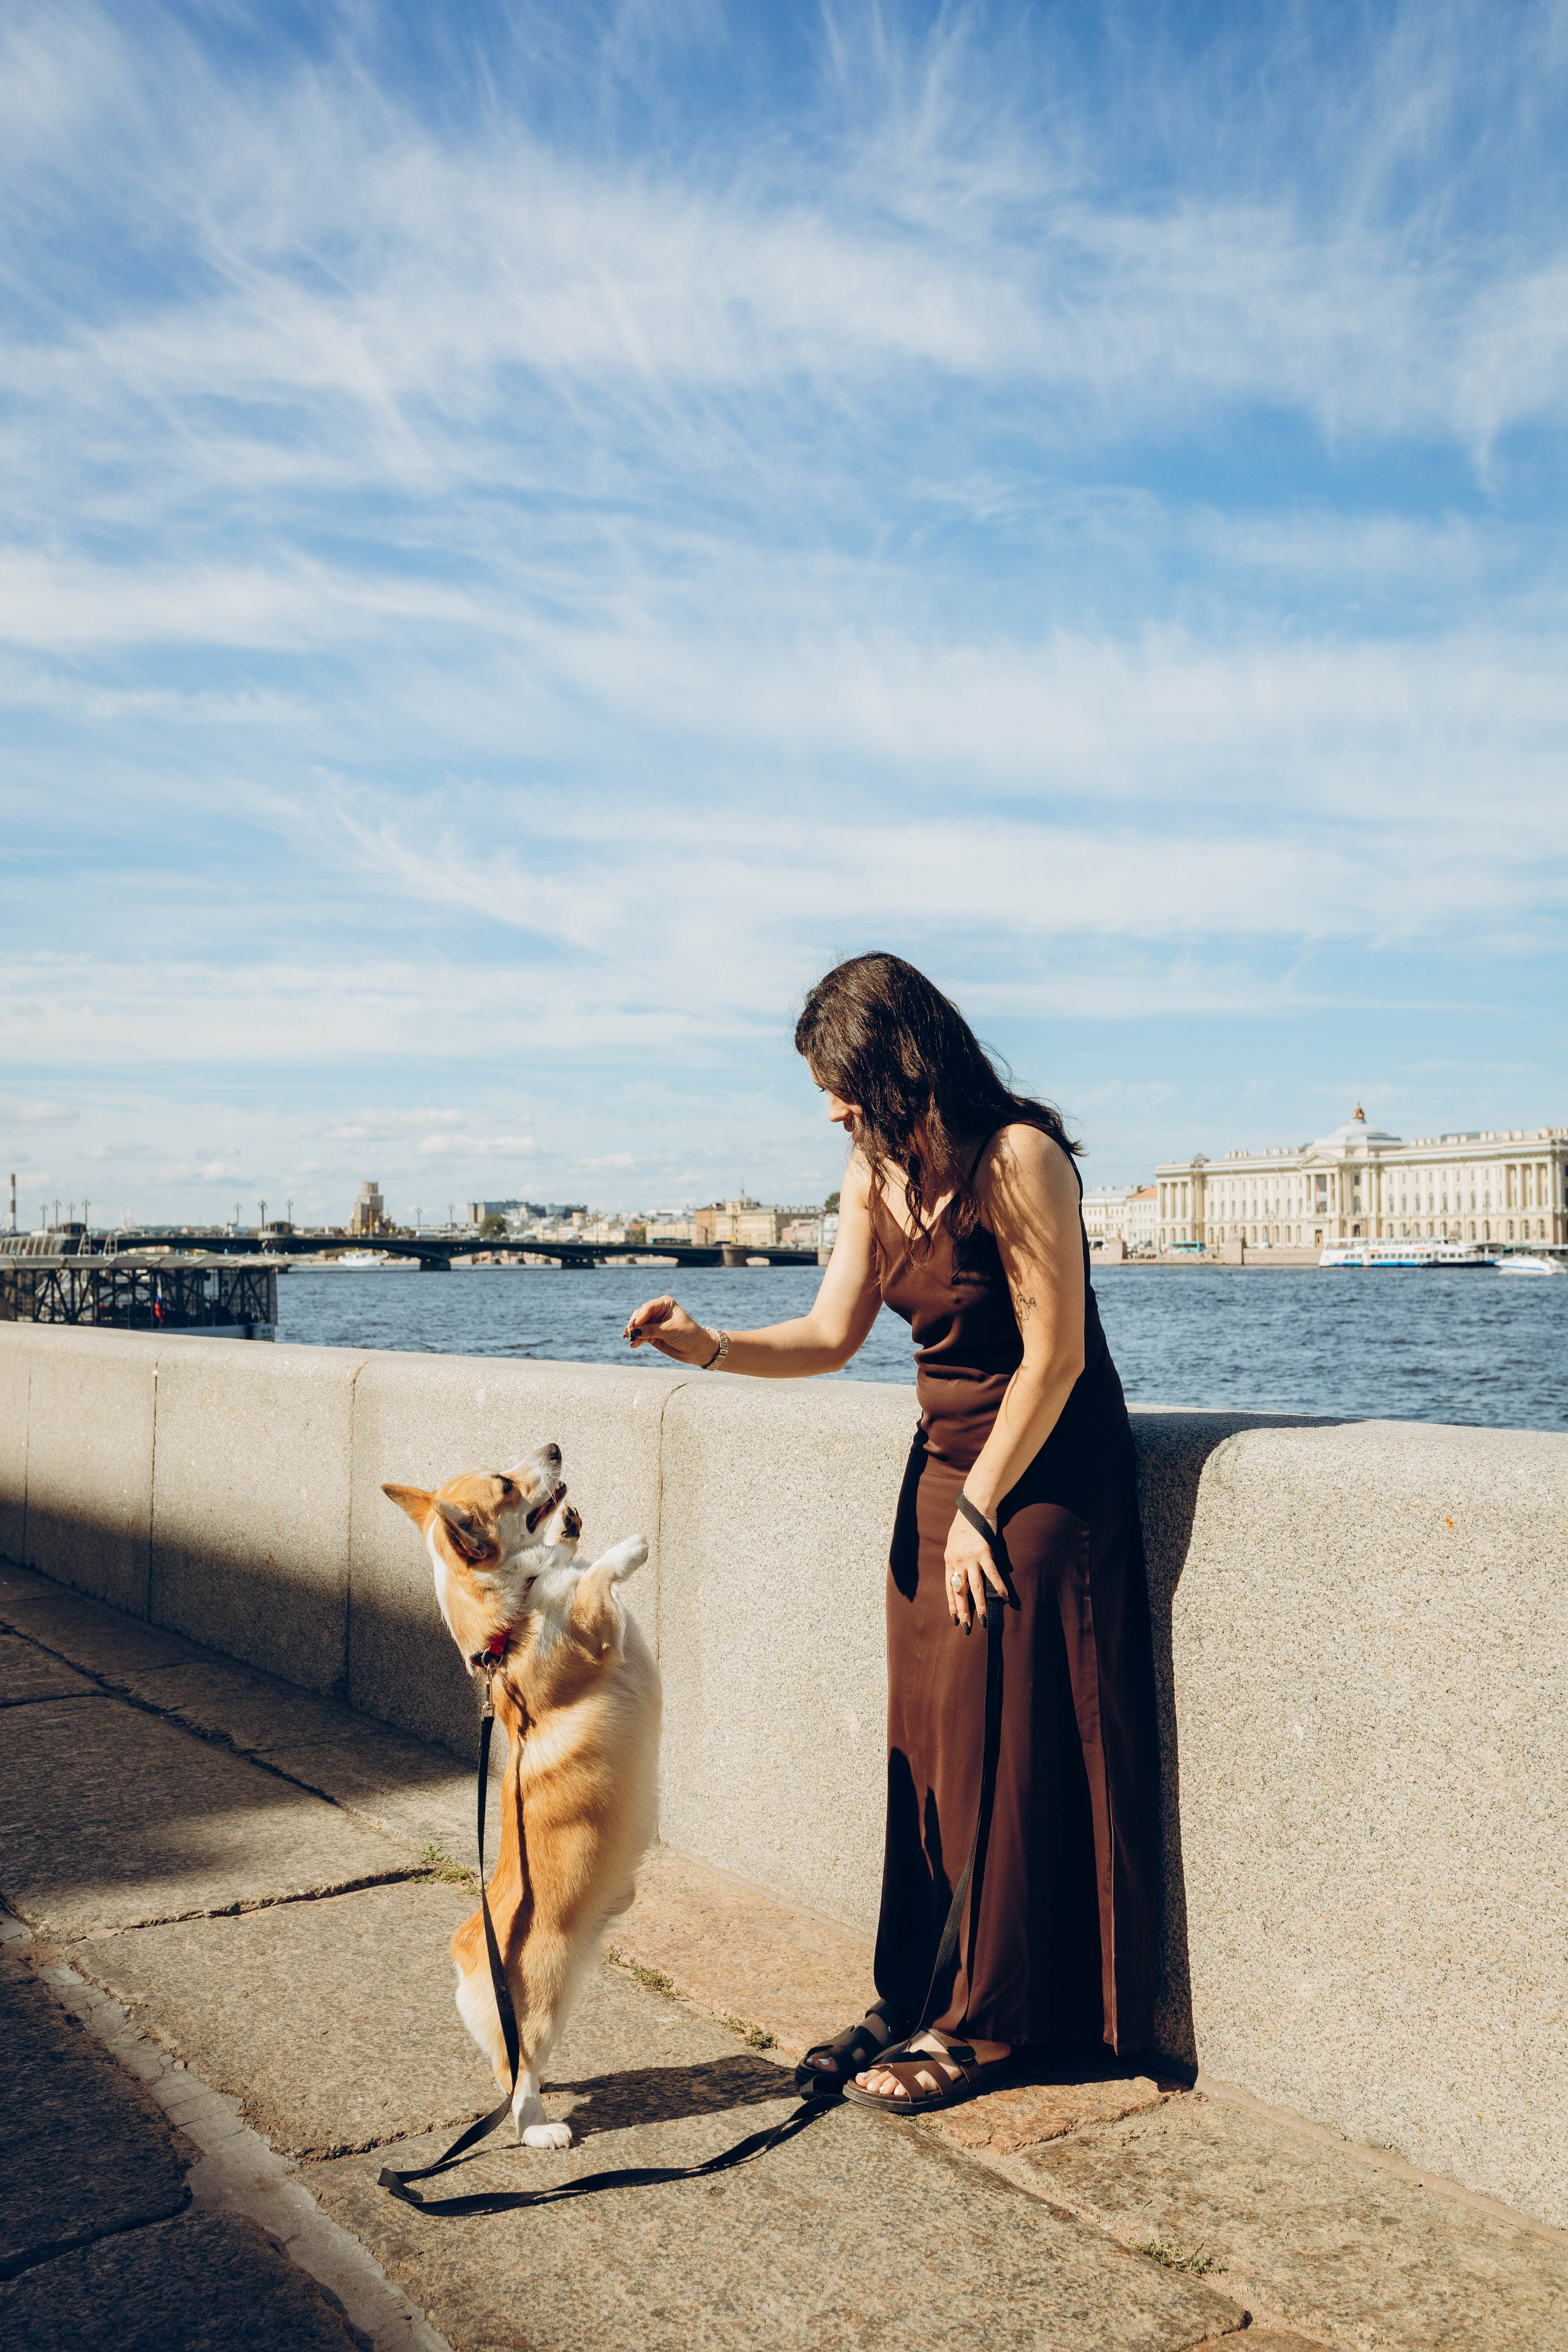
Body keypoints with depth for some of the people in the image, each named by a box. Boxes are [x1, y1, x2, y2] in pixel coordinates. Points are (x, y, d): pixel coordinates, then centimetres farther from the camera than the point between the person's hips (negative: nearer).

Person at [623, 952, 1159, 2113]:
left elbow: (1055, 1356, -19)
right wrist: (709, 1345, -11)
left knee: (1000, 1746, -3)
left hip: (1042, 1473, -7)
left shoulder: (1018, 1158, -19)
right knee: (921, 1741, 10)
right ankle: (918, 1997, 23)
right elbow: (832, 1333, 4)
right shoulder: (878, 1171, 4)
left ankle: (988, 2025, 12)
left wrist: (980, 1506, -16)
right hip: (944, 1462, 8)